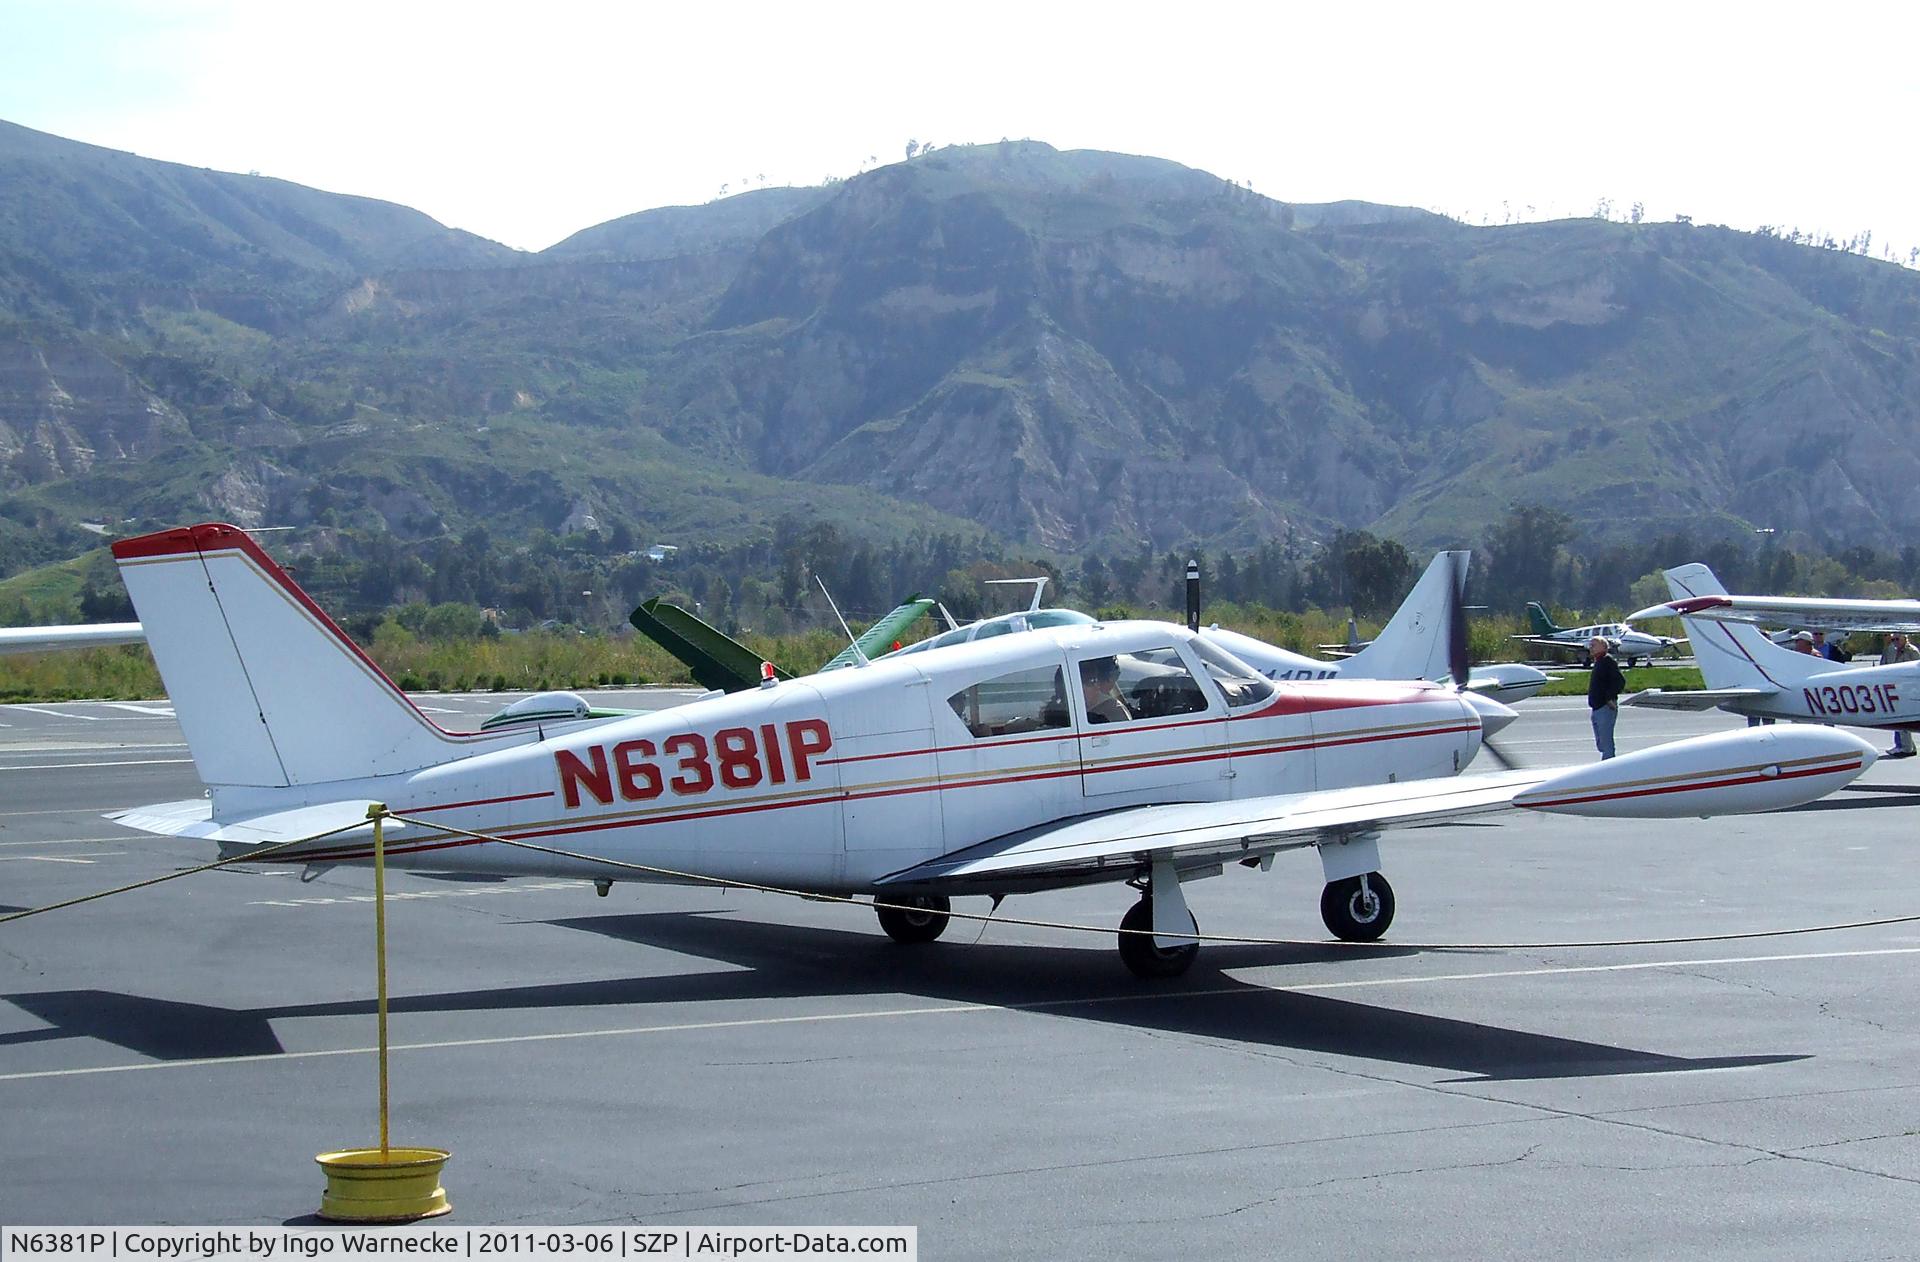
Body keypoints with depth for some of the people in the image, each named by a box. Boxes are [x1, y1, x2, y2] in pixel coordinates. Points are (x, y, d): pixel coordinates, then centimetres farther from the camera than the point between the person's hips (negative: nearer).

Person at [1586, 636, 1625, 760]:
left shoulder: (1608, 660, -11)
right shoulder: (1598, 661, 18)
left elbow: (1620, 681, -20)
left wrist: (1610, 698, -19)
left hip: (1606, 708, -11)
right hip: (1597, 708, 11)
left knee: (1606, 743, -10)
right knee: (1601, 743, 15)